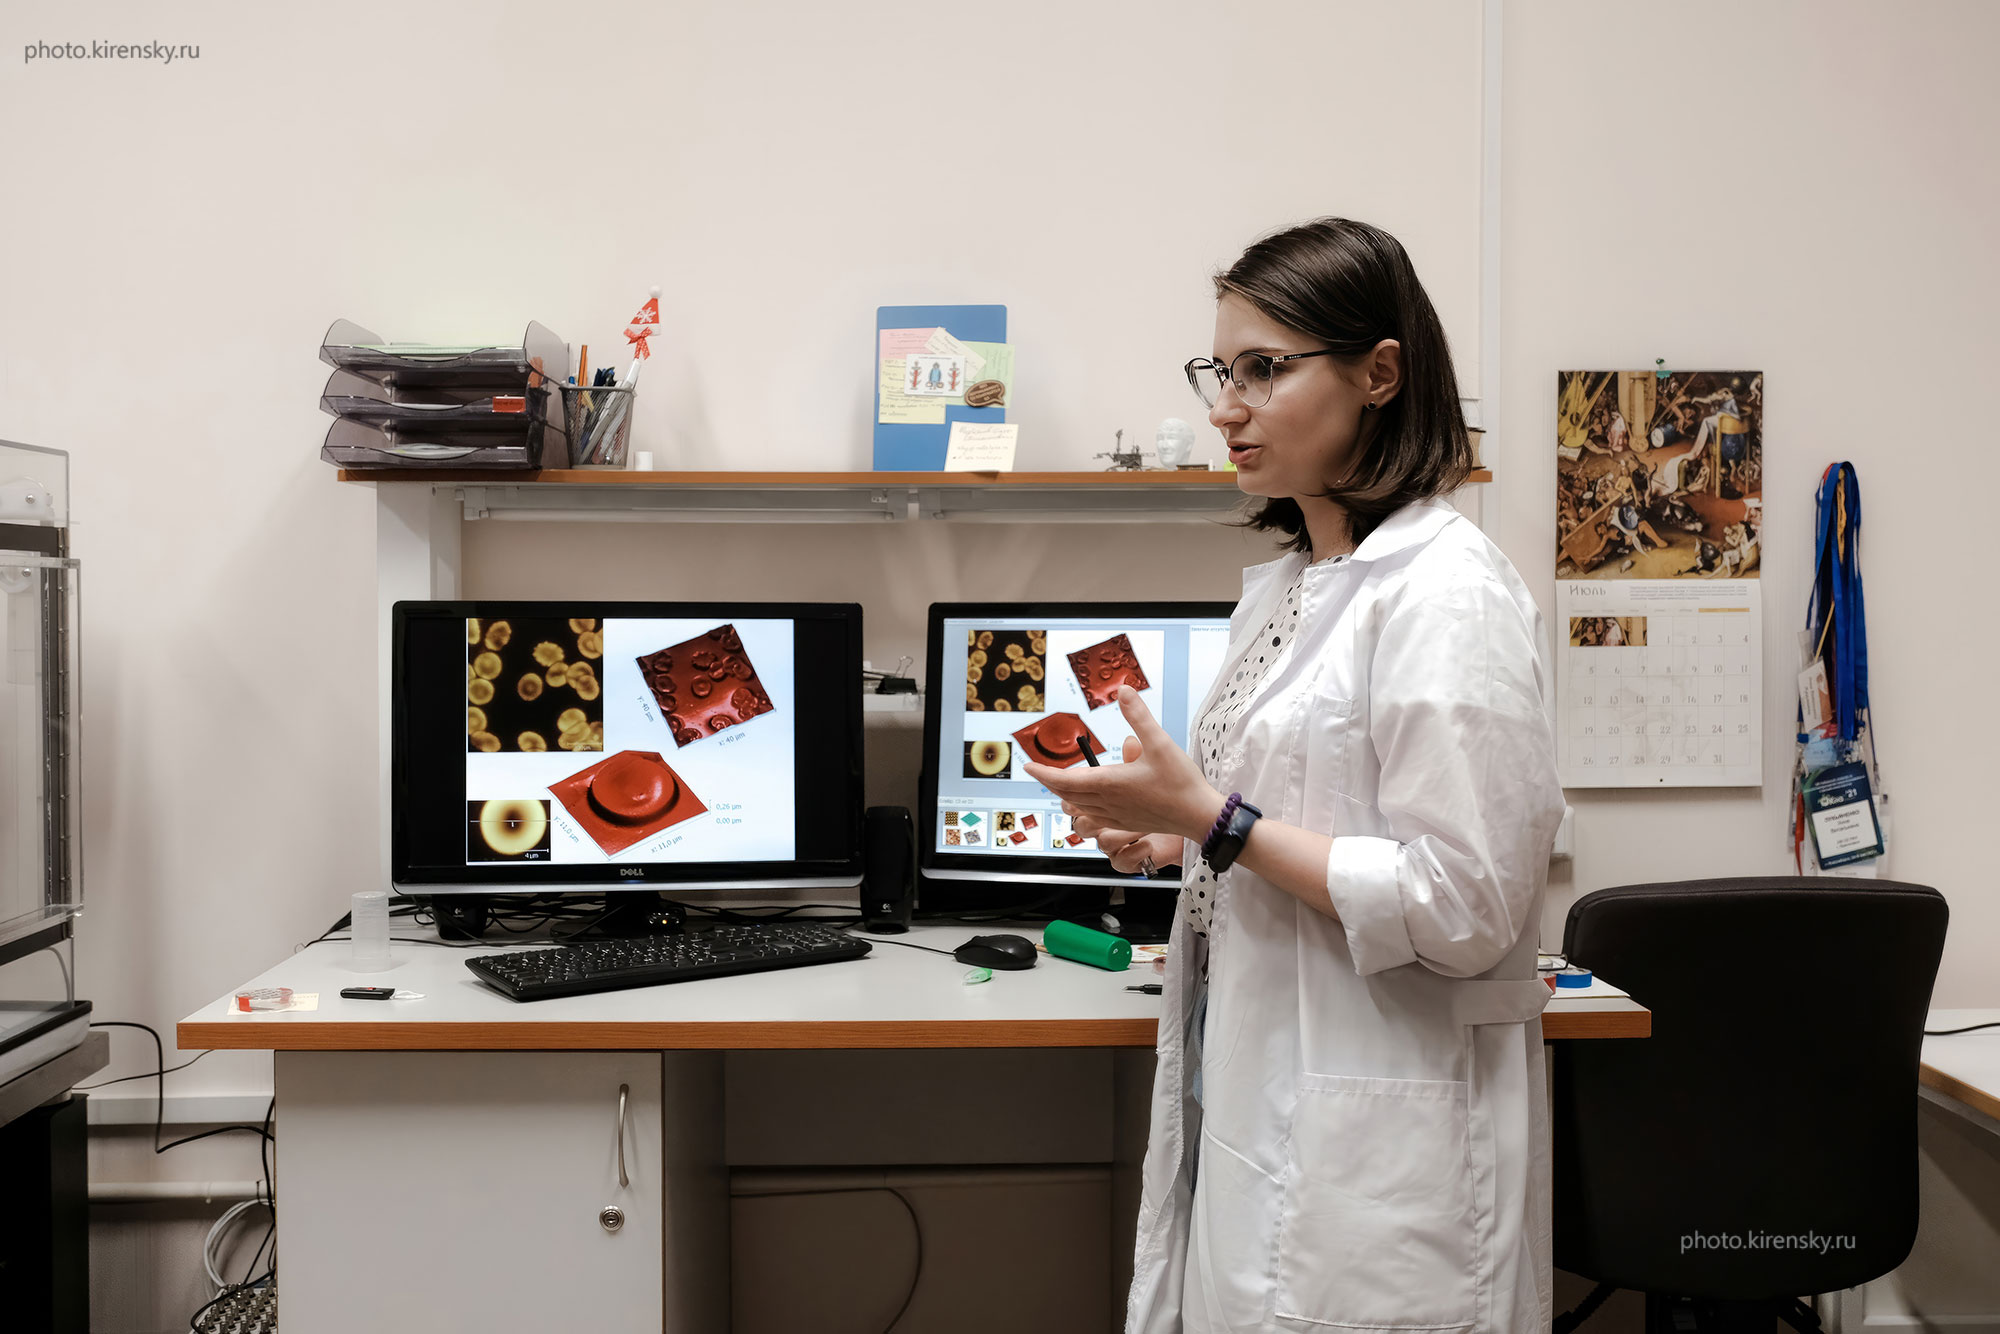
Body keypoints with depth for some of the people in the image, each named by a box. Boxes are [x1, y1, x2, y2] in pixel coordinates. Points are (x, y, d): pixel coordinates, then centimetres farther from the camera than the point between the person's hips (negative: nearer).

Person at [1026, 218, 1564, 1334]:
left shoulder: (1448, 592, -18)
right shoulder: (1285, 583, 11)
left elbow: (1460, 908, -21)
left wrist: (1215, 820, -20)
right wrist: (1170, 834, 3)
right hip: (1249, 1101, 8)